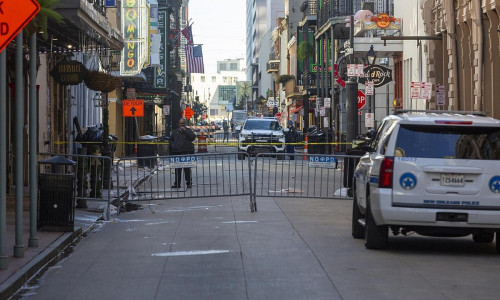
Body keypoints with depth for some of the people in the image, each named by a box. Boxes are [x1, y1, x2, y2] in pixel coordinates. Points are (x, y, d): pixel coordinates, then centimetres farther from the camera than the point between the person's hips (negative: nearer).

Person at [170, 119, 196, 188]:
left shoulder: (188, 131, 5)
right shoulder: (175, 131, 16)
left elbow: (193, 137, -13)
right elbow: (171, 140, 26)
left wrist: (185, 131, -15)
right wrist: (172, 145, 7)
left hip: (186, 152, -4)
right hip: (177, 152, 4)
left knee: (187, 169, -4)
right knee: (177, 169, 6)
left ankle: (189, 183, 3)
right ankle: (177, 184, 10)